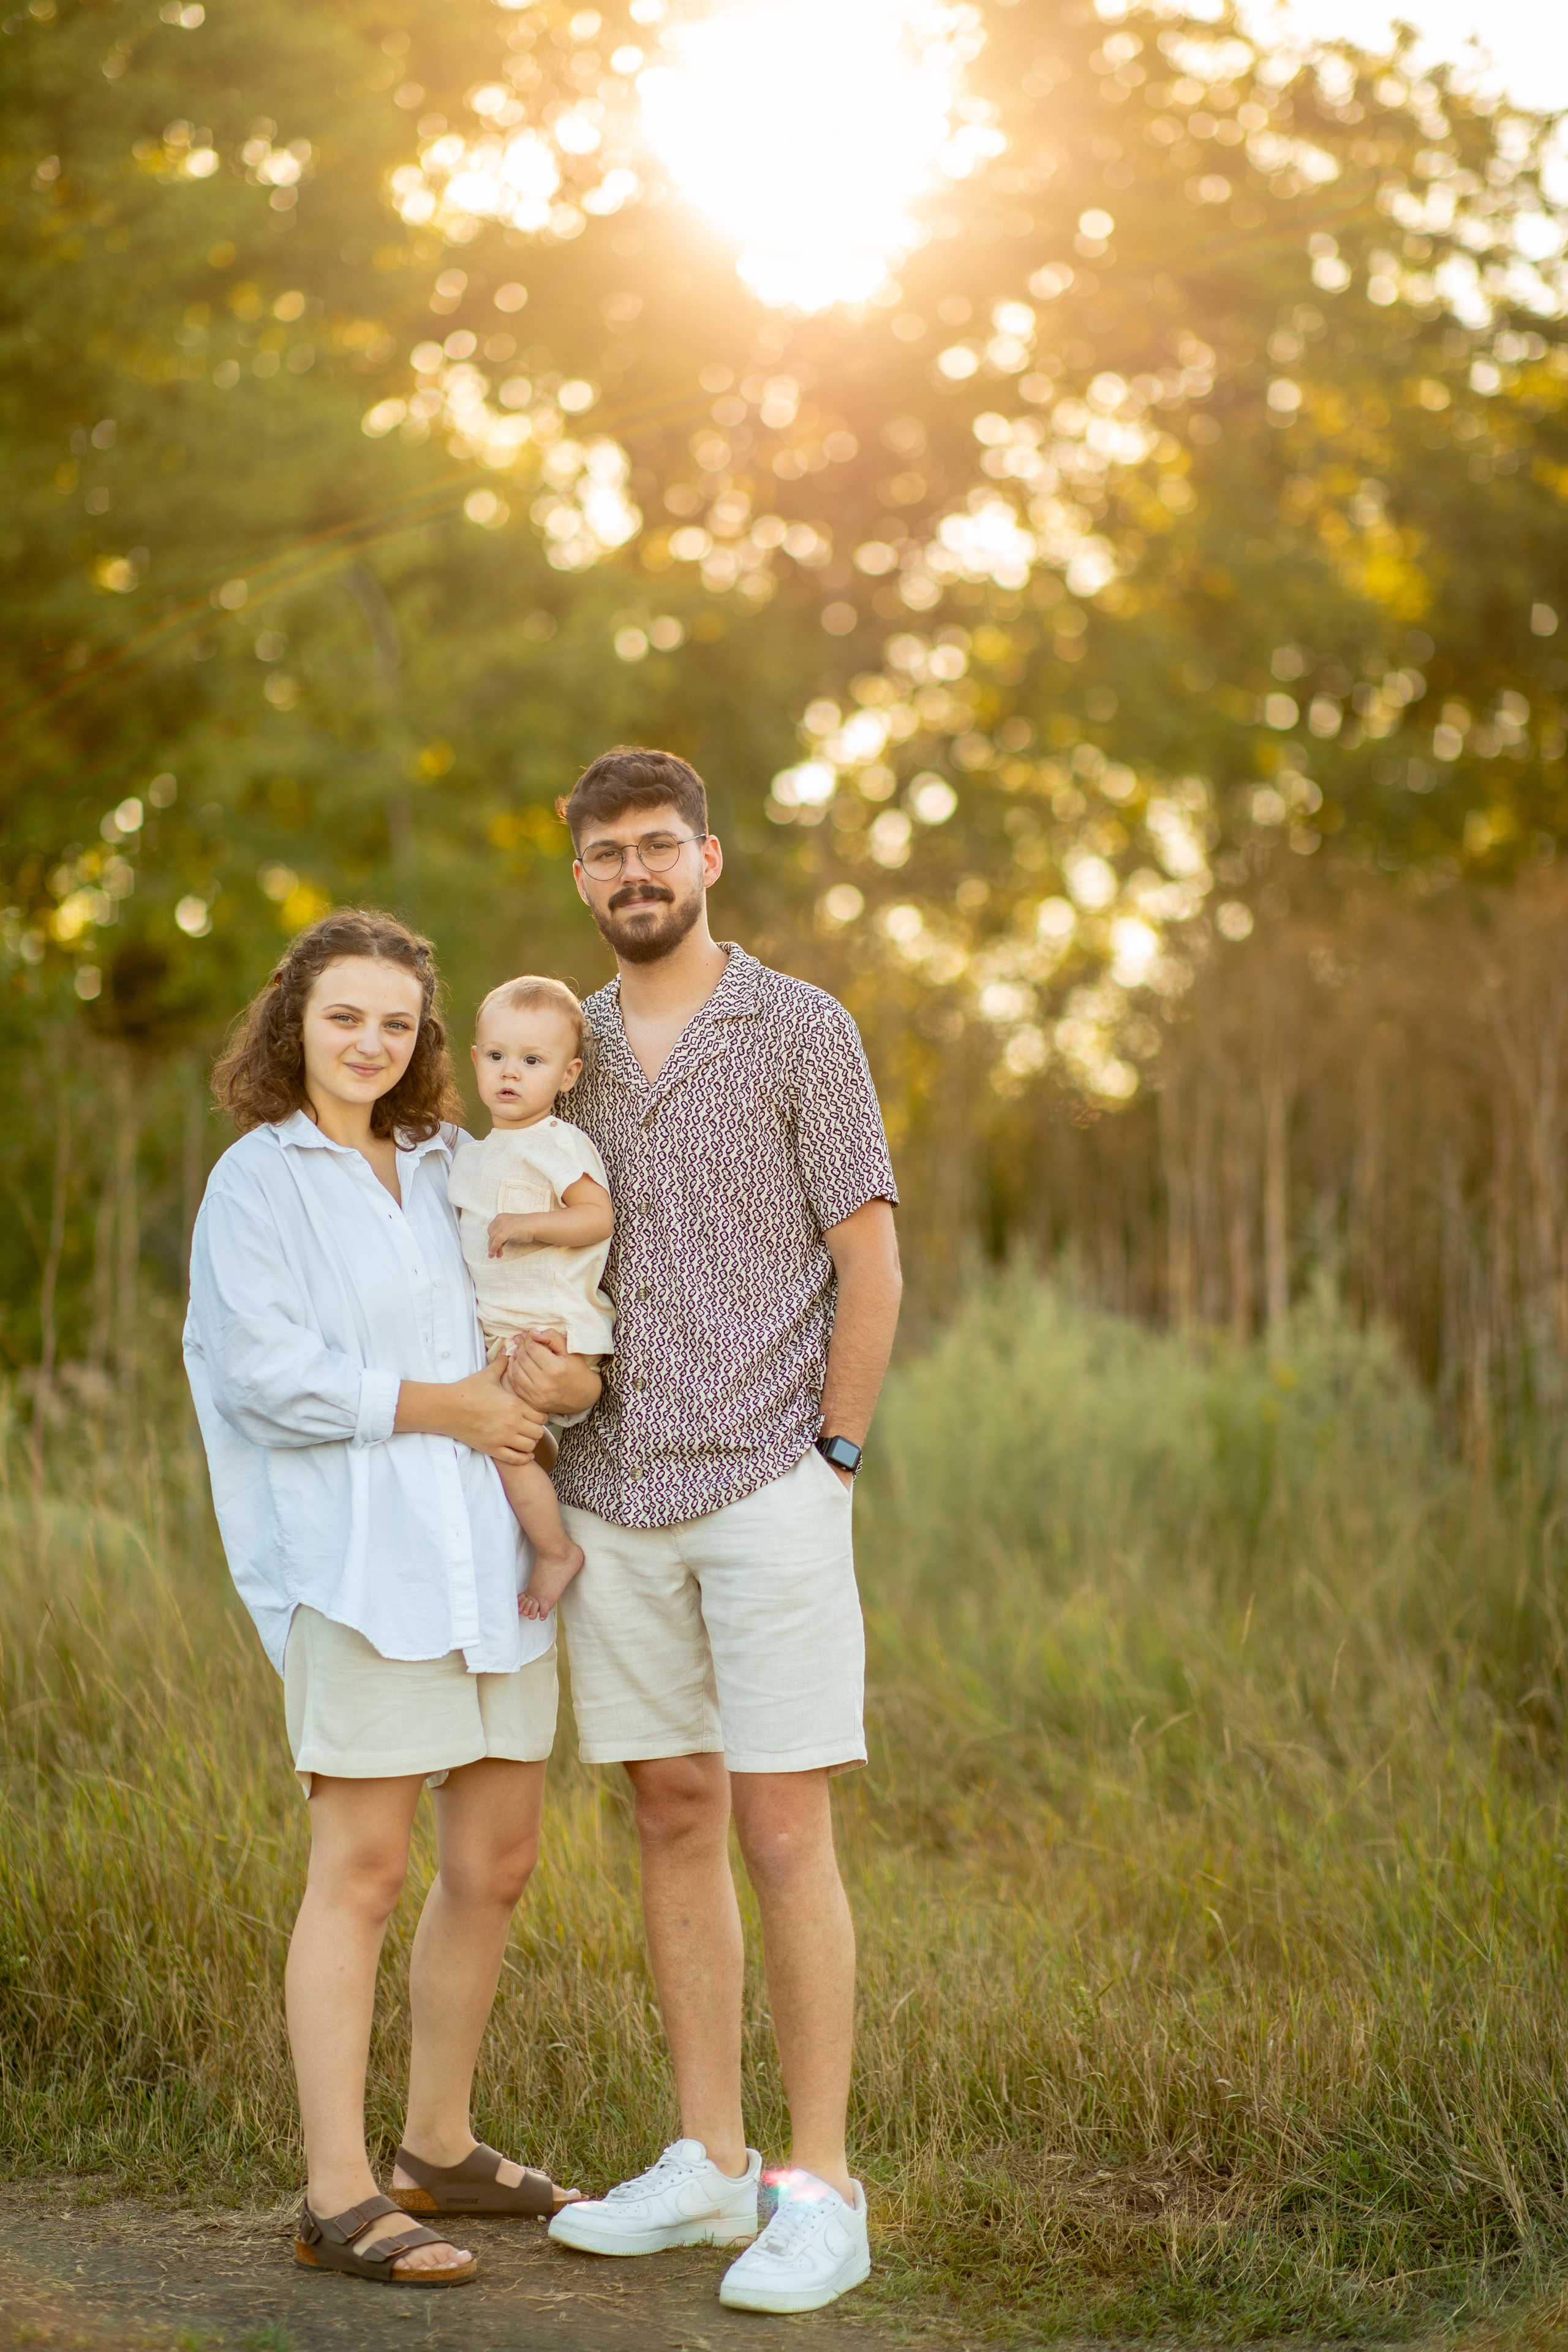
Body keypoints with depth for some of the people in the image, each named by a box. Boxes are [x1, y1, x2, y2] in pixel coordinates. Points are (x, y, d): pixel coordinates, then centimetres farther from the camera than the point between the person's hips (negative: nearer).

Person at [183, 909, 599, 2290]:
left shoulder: (452, 1168, 17)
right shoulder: (257, 1181, -1)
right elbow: (269, 1373, -12)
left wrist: (574, 1378, -6)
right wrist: (446, 1407, -11)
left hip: (489, 1554, 7)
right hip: (356, 1559, -7)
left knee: (496, 1866, 11)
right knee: (363, 1872, -8)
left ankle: (440, 2150, 26)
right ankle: (339, 2201, -2)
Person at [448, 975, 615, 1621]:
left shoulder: (557, 1143, -9)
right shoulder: (472, 1157, 17)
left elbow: (599, 1215, -18)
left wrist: (529, 1225, -25)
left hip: (554, 1330, -9)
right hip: (500, 1333, 9)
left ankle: (556, 1552, -2)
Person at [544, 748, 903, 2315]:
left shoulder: (801, 1031, -3)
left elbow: (869, 1264, -4)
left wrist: (830, 1463, -9)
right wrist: (540, 1487, 7)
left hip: (767, 1490, -5)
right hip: (615, 1497, 5)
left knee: (781, 1832, -7)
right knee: (671, 1816, 9)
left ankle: (820, 2192, -1)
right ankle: (710, 2164, 17)